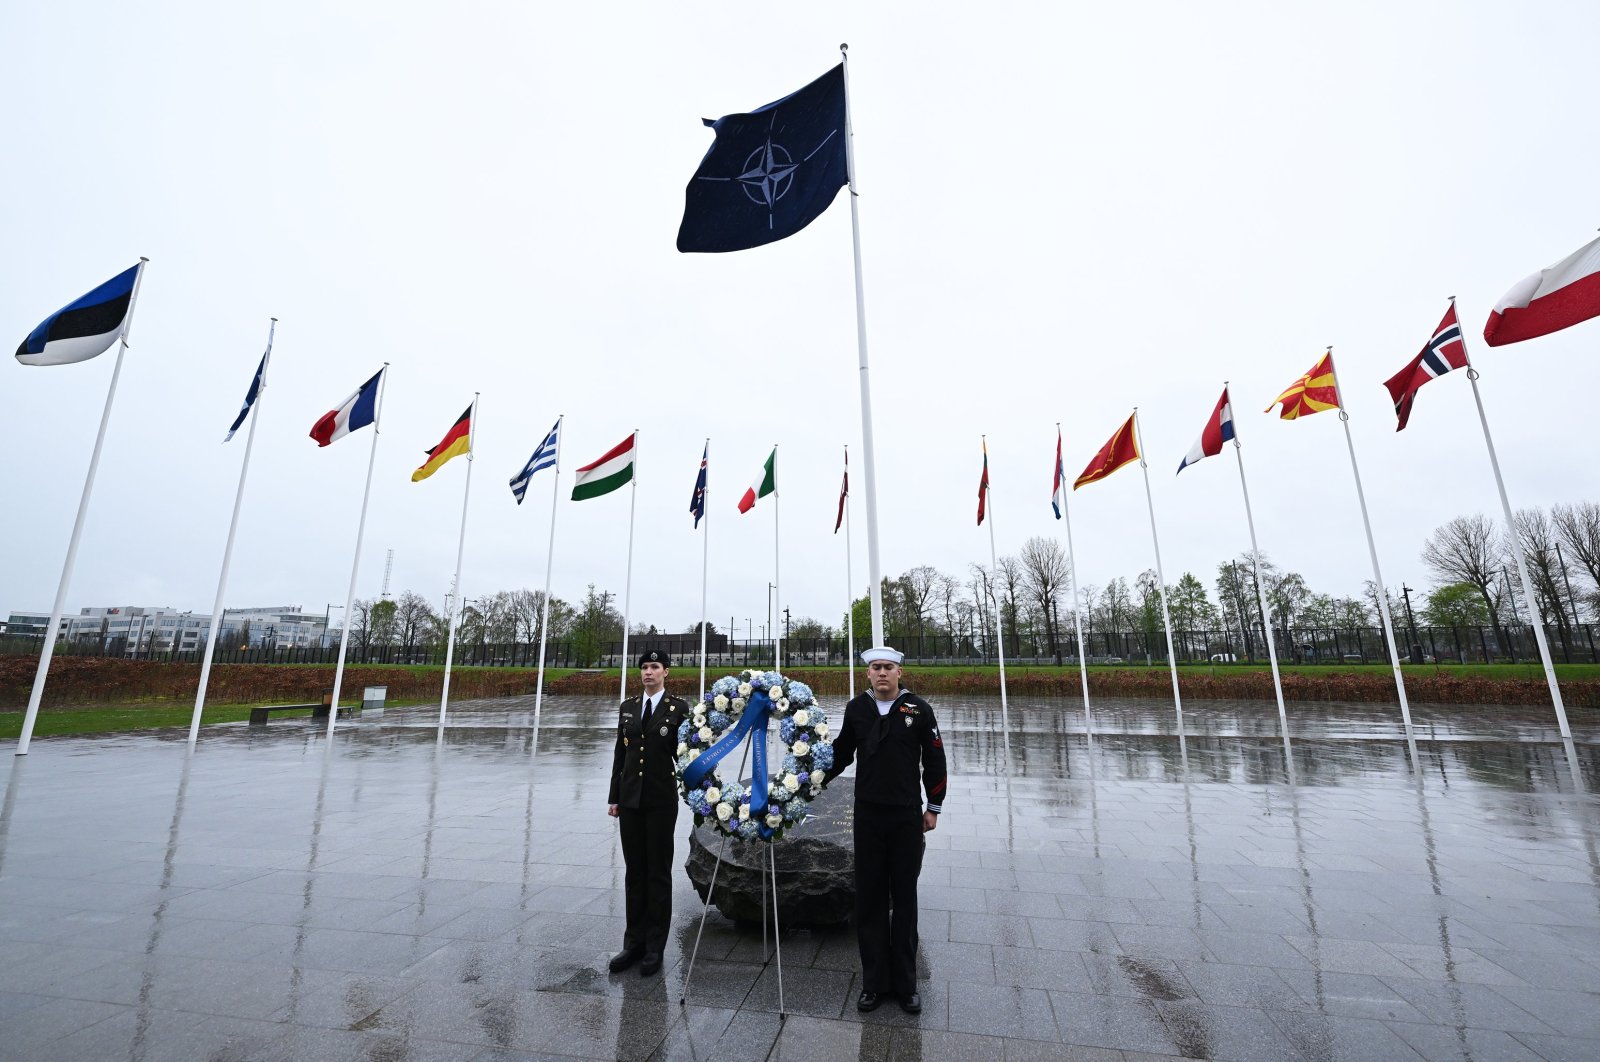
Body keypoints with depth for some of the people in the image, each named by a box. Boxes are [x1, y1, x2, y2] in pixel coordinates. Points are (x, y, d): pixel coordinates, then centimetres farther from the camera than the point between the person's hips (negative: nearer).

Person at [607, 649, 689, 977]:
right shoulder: (627, 707, 7)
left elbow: (683, 753, -5)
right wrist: (614, 798, 9)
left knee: (658, 872, 7)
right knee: (634, 871, 14)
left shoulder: (678, 707, -7)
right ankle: (634, 943, 26)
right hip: (630, 800, 4)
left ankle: (654, 947, 20)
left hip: (661, 800, -4)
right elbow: (620, 754, 10)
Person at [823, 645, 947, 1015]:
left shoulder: (918, 708, -6)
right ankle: (874, 982, 25)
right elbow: (841, 752, 12)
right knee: (869, 899, 10)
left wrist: (934, 807, 4)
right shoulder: (856, 708, -1)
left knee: (904, 899, 10)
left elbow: (934, 760, 1)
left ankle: (905, 983, 26)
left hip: (907, 817, -1)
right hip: (868, 815, 2)